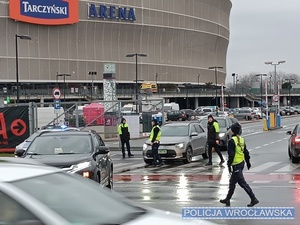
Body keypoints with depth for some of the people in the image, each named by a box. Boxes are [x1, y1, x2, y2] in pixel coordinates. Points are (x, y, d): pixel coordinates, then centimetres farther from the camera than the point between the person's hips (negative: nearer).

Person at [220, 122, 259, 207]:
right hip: (242, 163, 9)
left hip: (236, 165, -9)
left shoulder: (232, 141, -17)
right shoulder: (241, 139, 8)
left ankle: (254, 199, -8)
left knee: (242, 182, -6)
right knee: (232, 182, 19)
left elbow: (231, 154, -20)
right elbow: (246, 152, 14)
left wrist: (229, 165, -17)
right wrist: (248, 162, 21)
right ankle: (227, 199, 30)